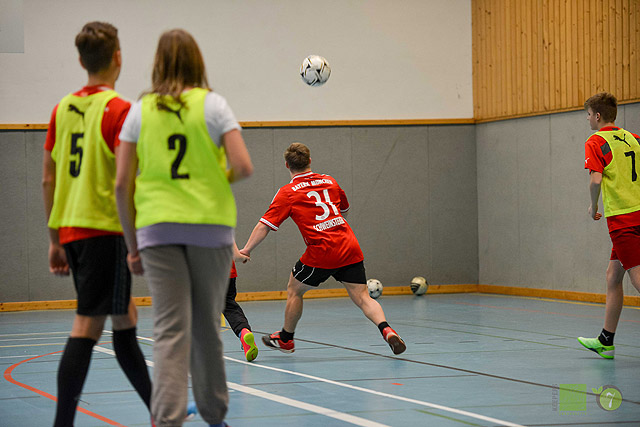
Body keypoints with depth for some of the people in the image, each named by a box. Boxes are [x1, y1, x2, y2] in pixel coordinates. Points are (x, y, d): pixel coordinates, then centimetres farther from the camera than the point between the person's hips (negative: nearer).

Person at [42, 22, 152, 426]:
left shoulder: (62, 108, 11)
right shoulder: (119, 109, -9)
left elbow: (48, 180, 13)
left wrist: (55, 239, 19)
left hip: (70, 229, 8)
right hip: (106, 228, -8)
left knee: (124, 319, 16)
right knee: (87, 327, -8)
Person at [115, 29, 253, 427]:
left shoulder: (140, 110, 5)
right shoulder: (212, 104, 0)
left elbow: (122, 183, 3)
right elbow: (243, 166, -10)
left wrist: (132, 243, 10)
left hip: (156, 229, 1)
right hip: (210, 226, -1)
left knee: (170, 331, -3)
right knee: (207, 328, 12)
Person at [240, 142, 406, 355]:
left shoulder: (287, 193, 1)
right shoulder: (330, 181, 14)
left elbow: (264, 226, -3)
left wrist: (246, 250, 6)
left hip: (322, 252, -4)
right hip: (350, 249, 4)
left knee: (294, 290, 18)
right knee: (362, 297, 4)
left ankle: (285, 339, 31)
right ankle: (386, 329, -21)